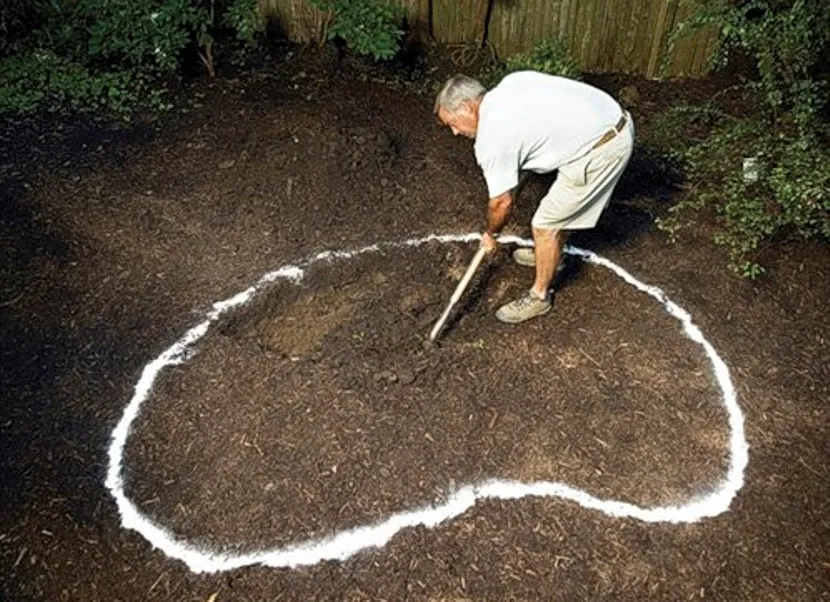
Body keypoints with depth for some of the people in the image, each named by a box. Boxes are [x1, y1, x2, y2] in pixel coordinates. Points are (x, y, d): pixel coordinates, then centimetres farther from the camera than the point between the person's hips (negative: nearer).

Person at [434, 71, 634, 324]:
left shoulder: (492, 137, -14)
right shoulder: (509, 84, 9)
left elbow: (502, 202, -5)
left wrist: (490, 234, 14)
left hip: (602, 149, -9)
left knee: (545, 225, 2)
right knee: (561, 206, 28)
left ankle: (539, 296, 19)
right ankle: (548, 253, 51)